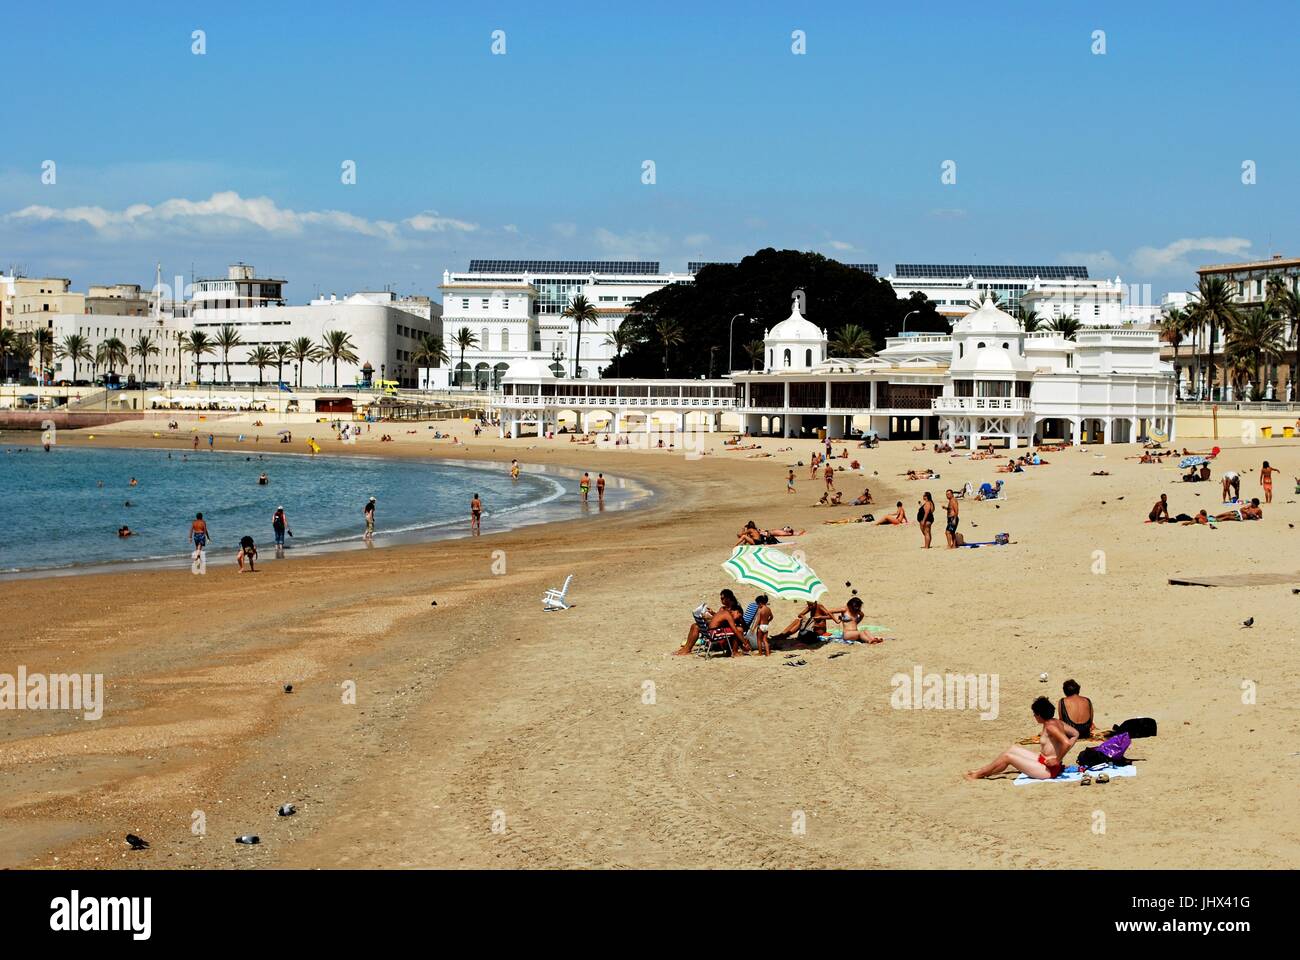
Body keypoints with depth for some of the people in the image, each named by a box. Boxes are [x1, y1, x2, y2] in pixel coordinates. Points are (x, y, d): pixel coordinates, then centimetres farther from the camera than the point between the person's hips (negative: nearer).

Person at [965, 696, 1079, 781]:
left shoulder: (1050, 726, -23)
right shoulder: (1057, 722, 5)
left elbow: (1067, 743, -35)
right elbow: (1075, 734, 14)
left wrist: (1057, 760, -22)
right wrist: (1061, 754, 11)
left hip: (1049, 769, -10)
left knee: (1007, 756, -7)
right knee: (1012, 749, 14)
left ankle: (979, 774, 9)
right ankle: (981, 771, 20)